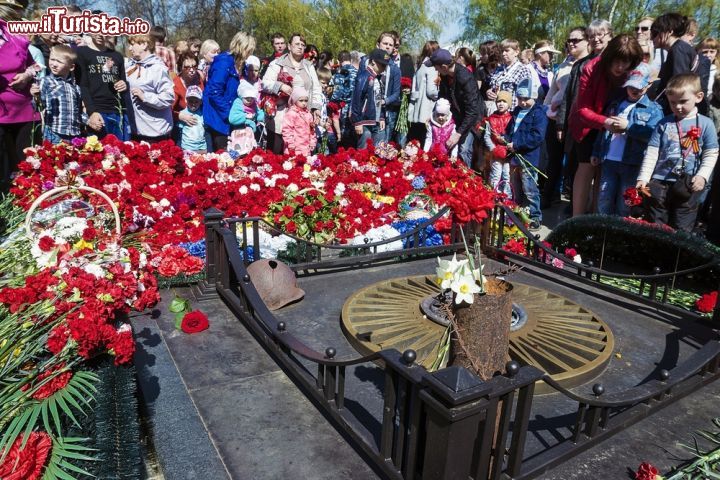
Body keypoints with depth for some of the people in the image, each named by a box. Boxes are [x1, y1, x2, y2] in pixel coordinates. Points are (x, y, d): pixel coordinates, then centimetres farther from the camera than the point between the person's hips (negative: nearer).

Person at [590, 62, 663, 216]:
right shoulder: (615, 104, 15)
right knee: (604, 201, 7)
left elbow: (653, 134, -14)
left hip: (632, 164, -4)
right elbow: (603, 130, 20)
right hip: (609, 160, 4)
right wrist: (596, 152, 16)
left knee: (625, 205, 3)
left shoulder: (653, 109, 1)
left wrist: (628, 126, -19)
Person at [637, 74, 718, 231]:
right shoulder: (664, 124, 5)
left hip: (688, 184, -1)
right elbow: (652, 152, 3)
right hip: (659, 181, 1)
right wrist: (643, 177, -4)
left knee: (682, 228, 6)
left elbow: (711, 154, 2)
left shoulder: (705, 124, 2)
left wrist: (702, 175, -12)